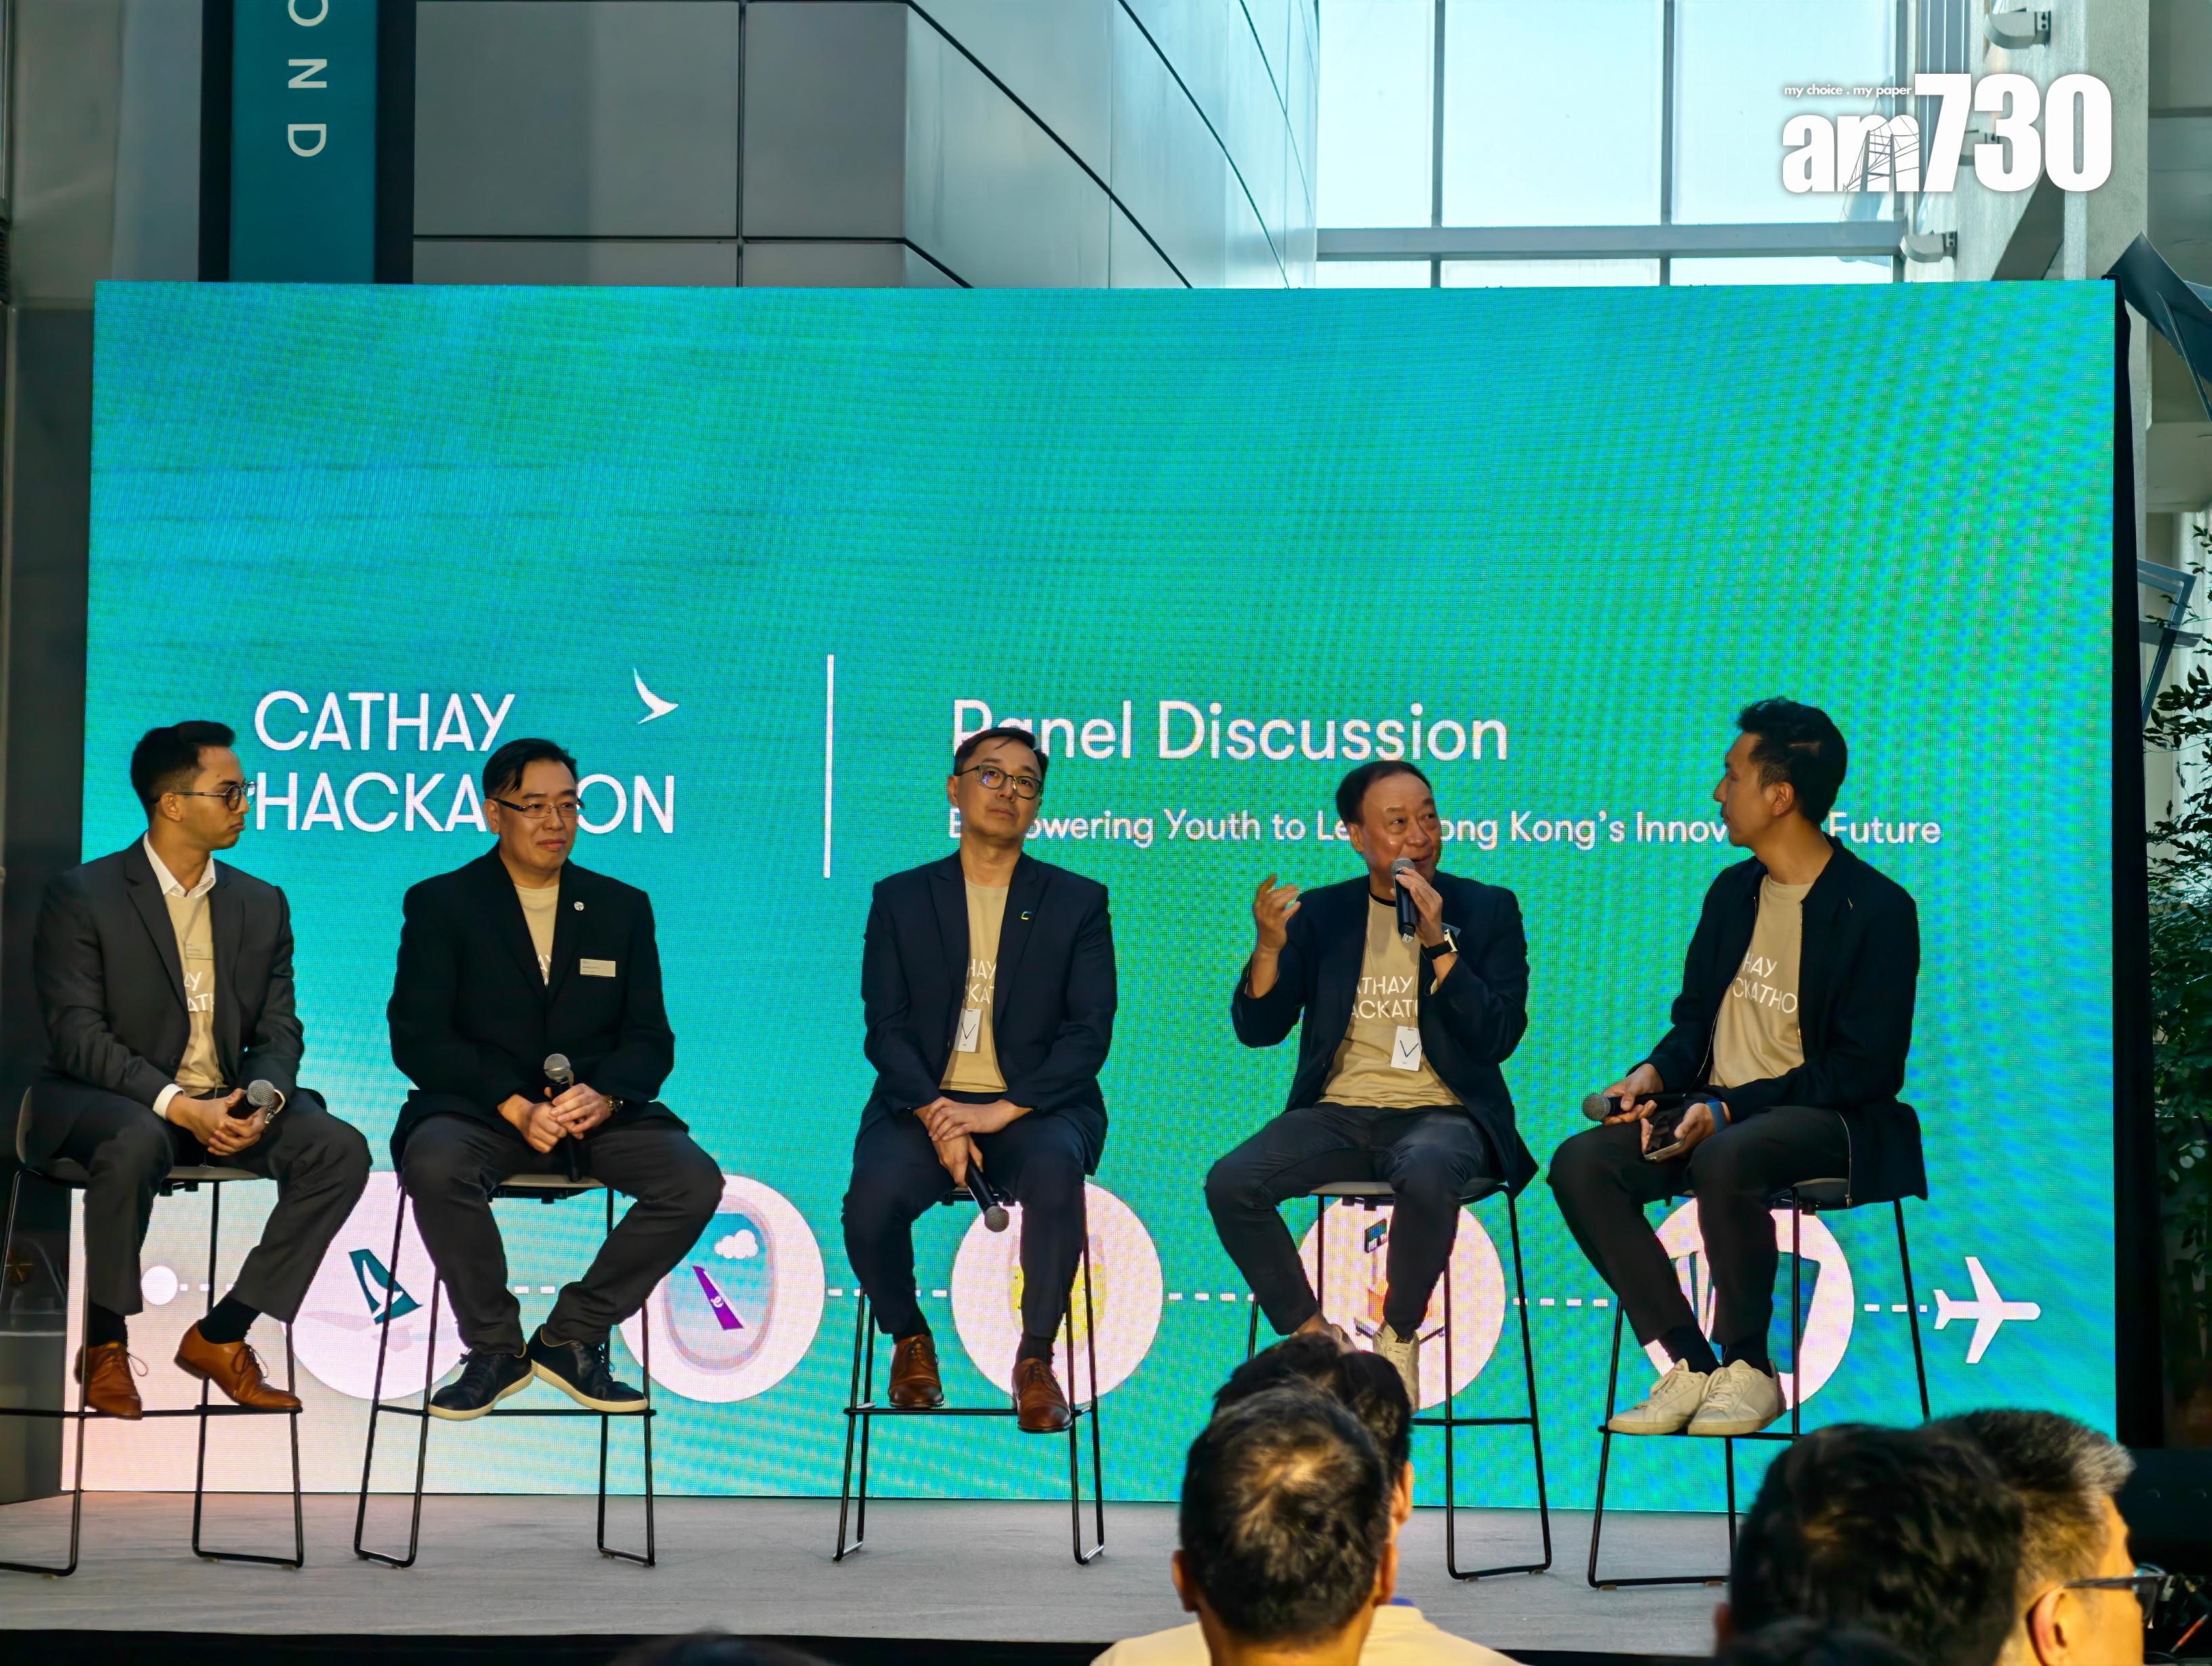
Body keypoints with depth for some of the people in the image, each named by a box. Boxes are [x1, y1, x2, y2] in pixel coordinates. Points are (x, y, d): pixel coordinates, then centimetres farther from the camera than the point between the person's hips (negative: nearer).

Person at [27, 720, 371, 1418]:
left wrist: (261, 1103, -16)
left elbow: (279, 1033, 8)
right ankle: (104, 1346, -19)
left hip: (226, 1105, 5)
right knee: (137, 1143, -40)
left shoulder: (261, 905, 10)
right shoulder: (83, 897, -6)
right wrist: (177, 1105, -27)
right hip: (108, 1100, -5)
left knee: (339, 1149, -20)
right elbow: (78, 1036, -14)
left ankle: (222, 1335, -12)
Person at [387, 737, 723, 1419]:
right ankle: (495, 1350, -16)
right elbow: (417, 1036, -5)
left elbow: (650, 1038, 7)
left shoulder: (622, 908, 13)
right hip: (478, 1106, -3)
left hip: (596, 1108, 3)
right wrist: (514, 1107, -20)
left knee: (694, 1179, -25)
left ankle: (570, 1337, -8)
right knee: (436, 1166, -37)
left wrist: (605, 1096, -17)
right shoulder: (441, 904, 4)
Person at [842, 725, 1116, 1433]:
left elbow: (1089, 1032, -1)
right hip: (923, 1102, 1)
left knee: (1055, 1171, -37)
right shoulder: (901, 898, 11)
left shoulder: (1078, 902, 8)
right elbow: (886, 1026, 3)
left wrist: (1003, 1110, -15)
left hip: (1034, 1106, -1)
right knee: (872, 1200, -30)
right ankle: (910, 1339, 2)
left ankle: (1036, 1360, -19)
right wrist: (935, 1116, -15)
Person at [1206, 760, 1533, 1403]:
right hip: (1338, 1114, 3)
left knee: (1426, 1176, -39)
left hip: (1440, 1114, -3)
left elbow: (1499, 1038, -5)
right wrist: (1269, 946, -13)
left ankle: (1398, 1340, -14)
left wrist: (1438, 944, -15)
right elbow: (1258, 1028, 5)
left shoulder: (1487, 910, 6)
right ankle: (1312, 1338, -7)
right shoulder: (1322, 913, 11)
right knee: (1230, 1182, -25)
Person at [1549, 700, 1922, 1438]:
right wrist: (1656, 1073, -3)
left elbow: (1869, 1070, -14)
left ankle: (1747, 1369, -20)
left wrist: (1729, 1109, -20)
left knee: (1726, 1160, -39)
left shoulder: (1877, 909, -9)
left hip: (1828, 1124, -7)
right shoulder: (1732, 891, 14)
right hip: (1718, 1114, 7)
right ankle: (1688, 1367, -18)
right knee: (1580, 1163, -18)